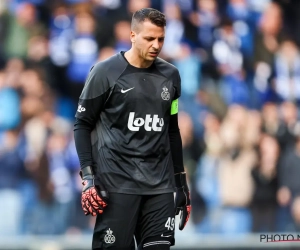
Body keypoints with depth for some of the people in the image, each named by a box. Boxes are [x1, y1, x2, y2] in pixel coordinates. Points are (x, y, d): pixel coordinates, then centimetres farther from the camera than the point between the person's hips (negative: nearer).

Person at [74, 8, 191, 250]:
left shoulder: (170, 75, 10)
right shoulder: (105, 72, -4)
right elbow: (83, 124, -1)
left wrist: (181, 183, 17)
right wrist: (88, 177, -9)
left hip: (160, 185, 4)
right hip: (116, 184, -4)